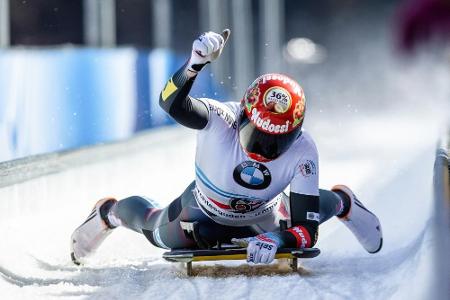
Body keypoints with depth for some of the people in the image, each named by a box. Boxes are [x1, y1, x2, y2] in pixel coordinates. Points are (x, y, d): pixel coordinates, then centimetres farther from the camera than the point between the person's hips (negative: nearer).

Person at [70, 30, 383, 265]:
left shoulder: (301, 150, -37)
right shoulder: (221, 119, -40)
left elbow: (307, 230, -39)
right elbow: (171, 102, -59)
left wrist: (277, 240, -60)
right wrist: (195, 63, -75)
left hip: (263, 217, 1)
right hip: (204, 211, 0)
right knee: (159, 234, 26)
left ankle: (343, 202, 58)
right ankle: (110, 211, 55)